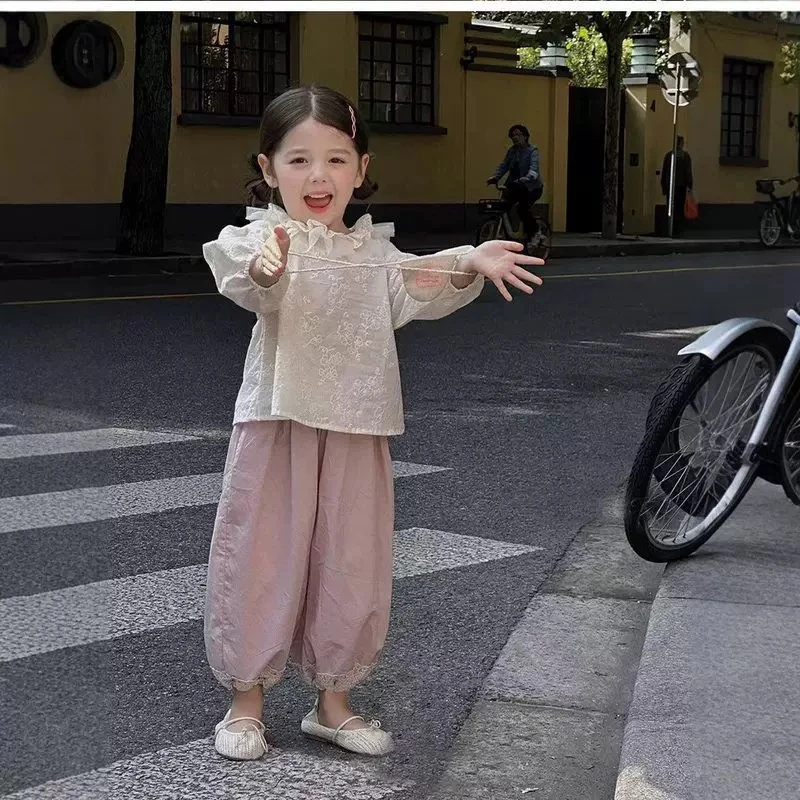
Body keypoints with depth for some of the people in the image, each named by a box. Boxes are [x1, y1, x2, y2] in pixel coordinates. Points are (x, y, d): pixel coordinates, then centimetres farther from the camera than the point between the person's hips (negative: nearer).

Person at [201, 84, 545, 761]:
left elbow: (419, 292, 1)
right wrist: (265, 267, -53)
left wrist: (467, 265, -18)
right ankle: (247, 699, 19)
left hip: (356, 431, 4)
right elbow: (253, 287, -29)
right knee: (262, 560, 3)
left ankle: (333, 700, 26)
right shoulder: (264, 238, -7)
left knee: (351, 565, 10)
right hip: (279, 425, -4)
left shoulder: (371, 250, 10)